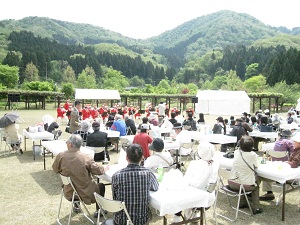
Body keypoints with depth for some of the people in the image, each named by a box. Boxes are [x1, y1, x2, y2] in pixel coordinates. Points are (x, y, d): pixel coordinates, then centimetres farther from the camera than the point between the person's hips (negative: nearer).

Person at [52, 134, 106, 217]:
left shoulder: (60, 156, -16)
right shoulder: (86, 158, -22)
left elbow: (55, 169, 2)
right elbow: (99, 171, -12)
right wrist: (105, 168, 10)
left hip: (69, 194, 4)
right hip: (85, 194, -3)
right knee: (101, 186, 24)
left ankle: (76, 206, 51)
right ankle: (98, 211, 34)